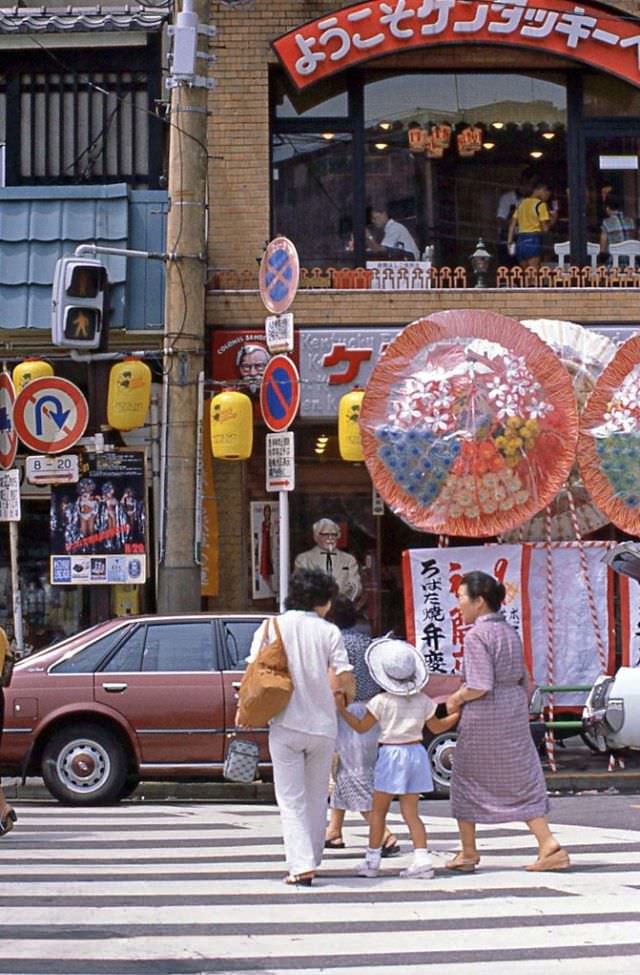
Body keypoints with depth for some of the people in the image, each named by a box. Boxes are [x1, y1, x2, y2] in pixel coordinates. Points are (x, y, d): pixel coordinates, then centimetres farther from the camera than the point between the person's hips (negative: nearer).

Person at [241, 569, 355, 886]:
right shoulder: (329, 631, -1)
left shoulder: (271, 627, 1)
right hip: (323, 726, 1)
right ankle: (311, 859, 23)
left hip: (285, 726, -1)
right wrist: (348, 697, 16)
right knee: (317, 798, 16)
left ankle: (301, 864, -11)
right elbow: (344, 678, -6)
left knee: (291, 799, 2)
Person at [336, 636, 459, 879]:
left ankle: (372, 860, 10)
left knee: (378, 810, 7)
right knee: (410, 811, 7)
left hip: (391, 754, -4)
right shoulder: (423, 701, 4)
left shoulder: (381, 702, -9)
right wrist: (459, 713, 27)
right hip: (416, 753, 4)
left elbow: (360, 727, -3)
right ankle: (422, 858, -5)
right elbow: (437, 727, 17)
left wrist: (342, 708, 1)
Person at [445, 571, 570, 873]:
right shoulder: (509, 631, 10)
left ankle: (468, 853, 17)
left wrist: (455, 699, -6)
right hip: (514, 711, 7)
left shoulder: (476, 635, -15)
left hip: (482, 715, -7)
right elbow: (523, 679, 13)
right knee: (522, 782, 9)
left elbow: (478, 686, -22)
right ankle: (549, 845, -2)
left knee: (467, 781, 9)